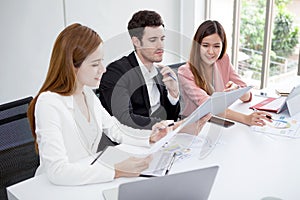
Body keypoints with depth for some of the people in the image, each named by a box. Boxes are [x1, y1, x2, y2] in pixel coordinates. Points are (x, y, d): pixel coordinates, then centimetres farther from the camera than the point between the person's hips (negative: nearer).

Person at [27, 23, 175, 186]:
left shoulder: (87, 93, 4)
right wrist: (117, 171, -31)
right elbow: (57, 171, -28)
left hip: (90, 180, 7)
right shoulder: (49, 103, -21)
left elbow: (114, 128, 14)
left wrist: (149, 137, -3)